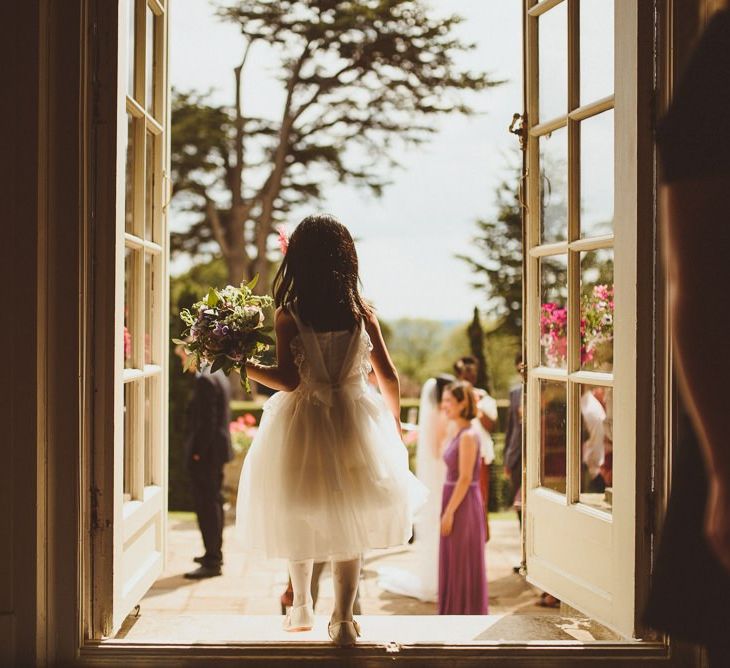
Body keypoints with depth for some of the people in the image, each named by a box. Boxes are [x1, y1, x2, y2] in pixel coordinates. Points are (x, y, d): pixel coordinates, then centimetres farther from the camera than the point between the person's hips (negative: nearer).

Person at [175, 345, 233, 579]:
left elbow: (207, 421, -23)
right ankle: (214, 553, 30)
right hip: (218, 450, 10)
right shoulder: (218, 375, 13)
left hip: (205, 453, -10)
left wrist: (198, 452, -19)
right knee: (213, 502, 19)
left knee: (207, 505, -7)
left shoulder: (205, 380, -18)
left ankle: (212, 562, -4)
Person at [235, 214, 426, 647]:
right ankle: (343, 617, 3)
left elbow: (288, 380, -17)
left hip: (303, 423, -1)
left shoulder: (288, 315, -11)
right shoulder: (363, 312, -3)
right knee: (350, 521, 10)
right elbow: (388, 377, 1)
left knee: (300, 517, 18)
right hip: (355, 422, 1)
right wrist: (394, 423, 16)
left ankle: (302, 607, 33)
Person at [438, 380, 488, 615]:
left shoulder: (468, 435, -17)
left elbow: (465, 478, -20)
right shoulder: (460, 433, 11)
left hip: (463, 504, -9)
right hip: (456, 501, 9)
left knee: (464, 564, 1)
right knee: (453, 562, 15)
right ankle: (454, 612, 24)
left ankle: (466, 616, 10)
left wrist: (449, 512, -18)